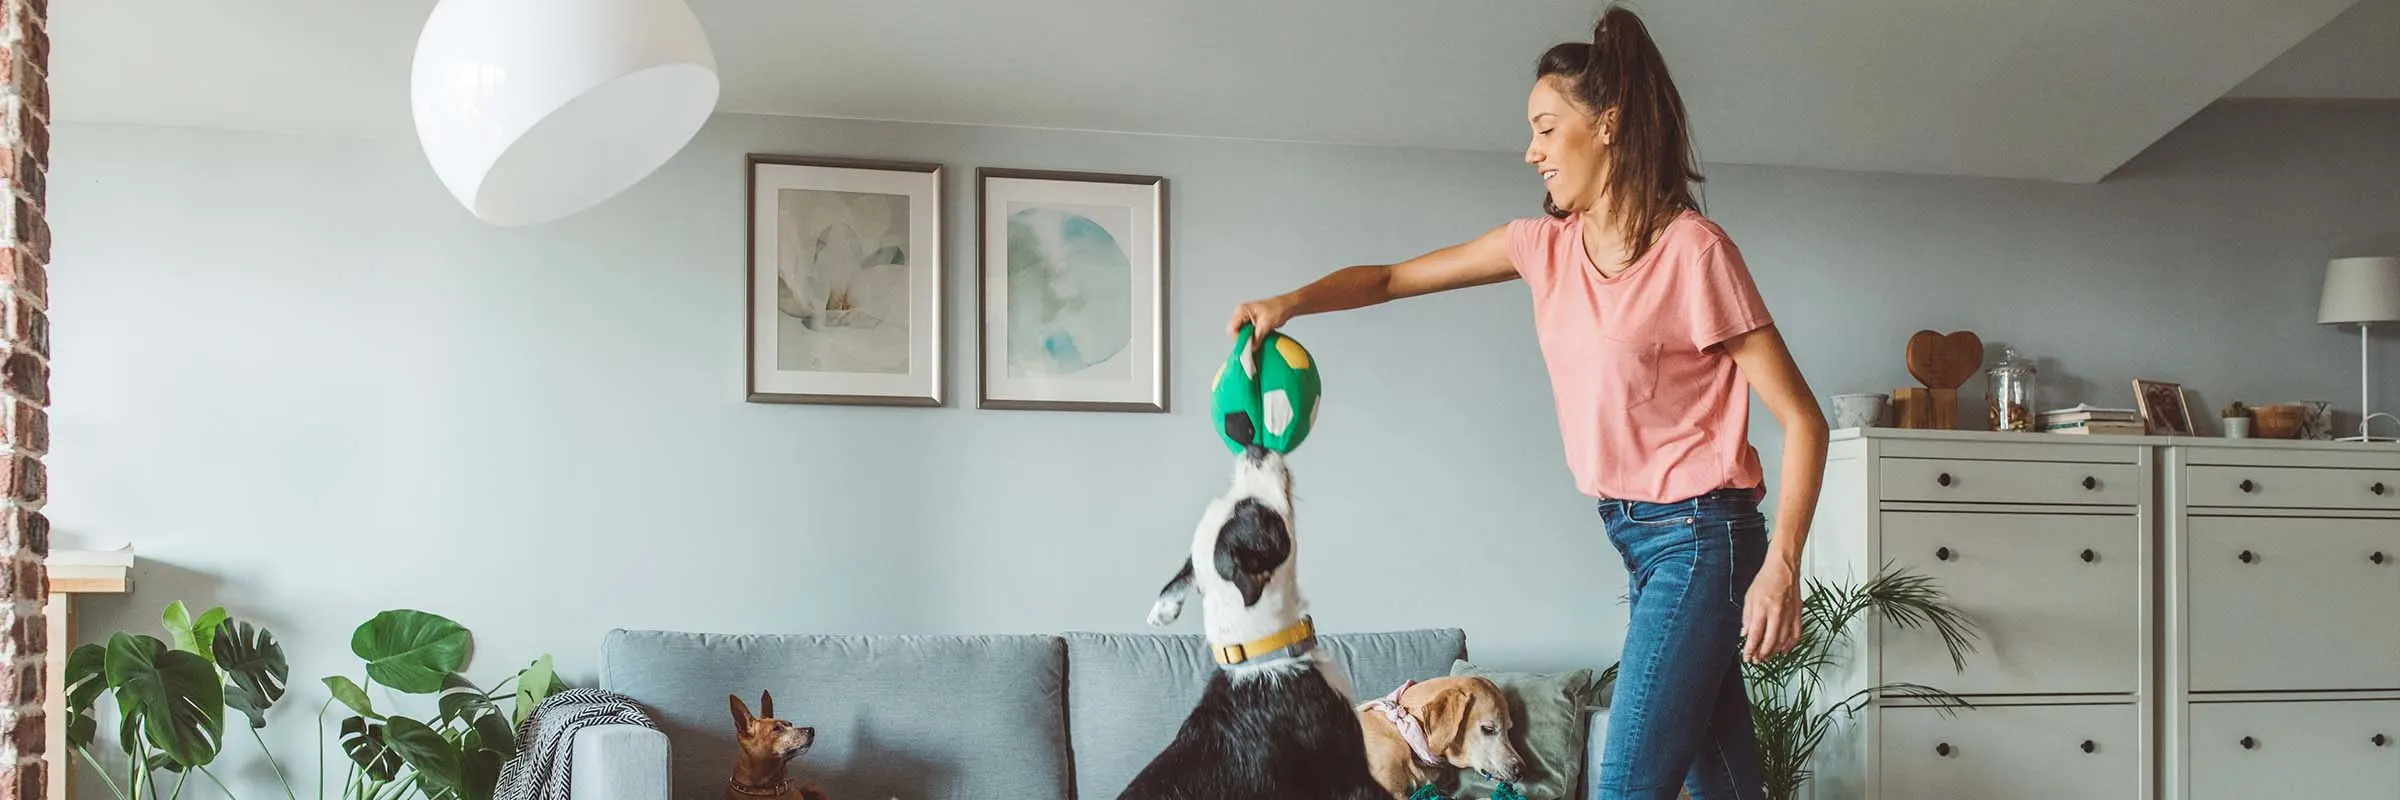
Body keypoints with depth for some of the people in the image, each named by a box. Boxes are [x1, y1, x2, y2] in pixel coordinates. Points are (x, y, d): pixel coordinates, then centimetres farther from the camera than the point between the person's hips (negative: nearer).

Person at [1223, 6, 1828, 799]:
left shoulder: (1692, 249, -15)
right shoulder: (1546, 243, 6)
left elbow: (1802, 419, -14)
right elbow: (1396, 277, 11)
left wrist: (1781, 567, -22)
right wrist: (1289, 302, -6)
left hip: (1700, 536, -7)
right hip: (1639, 535, 7)